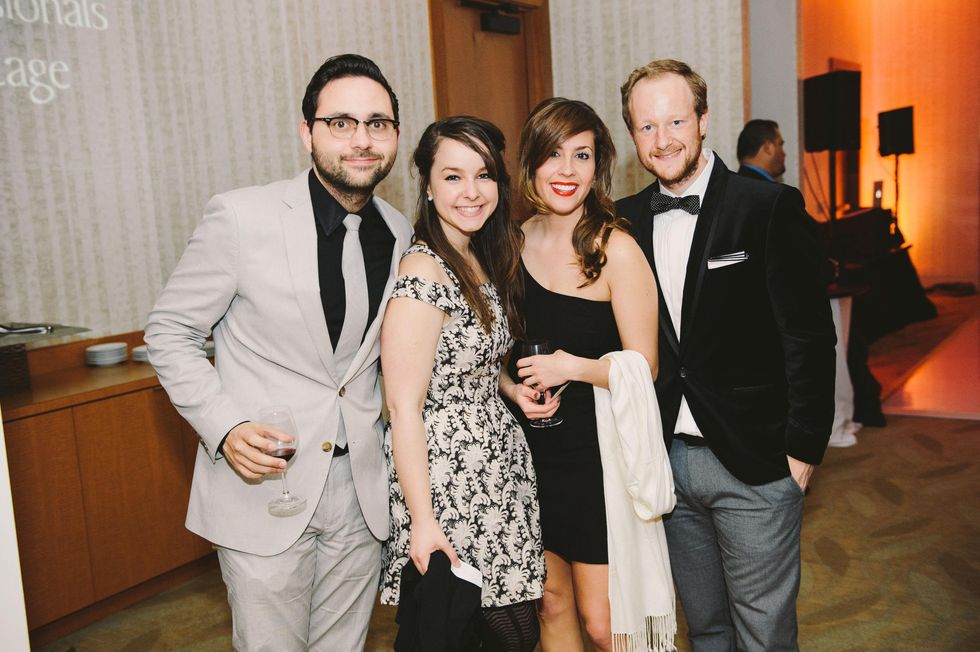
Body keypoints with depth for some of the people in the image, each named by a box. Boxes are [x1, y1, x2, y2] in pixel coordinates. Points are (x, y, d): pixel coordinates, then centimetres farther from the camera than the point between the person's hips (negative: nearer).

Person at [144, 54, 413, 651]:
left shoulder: (401, 236, 2)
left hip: (362, 490, 4)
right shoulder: (242, 217, -12)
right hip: (264, 485, -4)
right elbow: (169, 333, -4)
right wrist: (225, 427, -17)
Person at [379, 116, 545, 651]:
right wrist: (422, 520, -18)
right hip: (447, 474, -8)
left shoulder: (485, 260, 7)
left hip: (496, 462, 8)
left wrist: (514, 388, 4)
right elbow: (404, 408, -19)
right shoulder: (423, 273, -19)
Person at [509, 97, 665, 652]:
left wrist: (572, 366, -20)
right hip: (533, 448, 5)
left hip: (599, 454, -5)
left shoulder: (616, 249, -15)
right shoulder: (517, 241, 2)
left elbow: (644, 367, -14)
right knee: (552, 604, 18)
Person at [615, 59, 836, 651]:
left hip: (755, 465, -4)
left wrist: (802, 451, -10)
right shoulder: (626, 220, 4)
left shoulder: (771, 208, -10)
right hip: (664, 461, 4)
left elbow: (810, 337, -10)